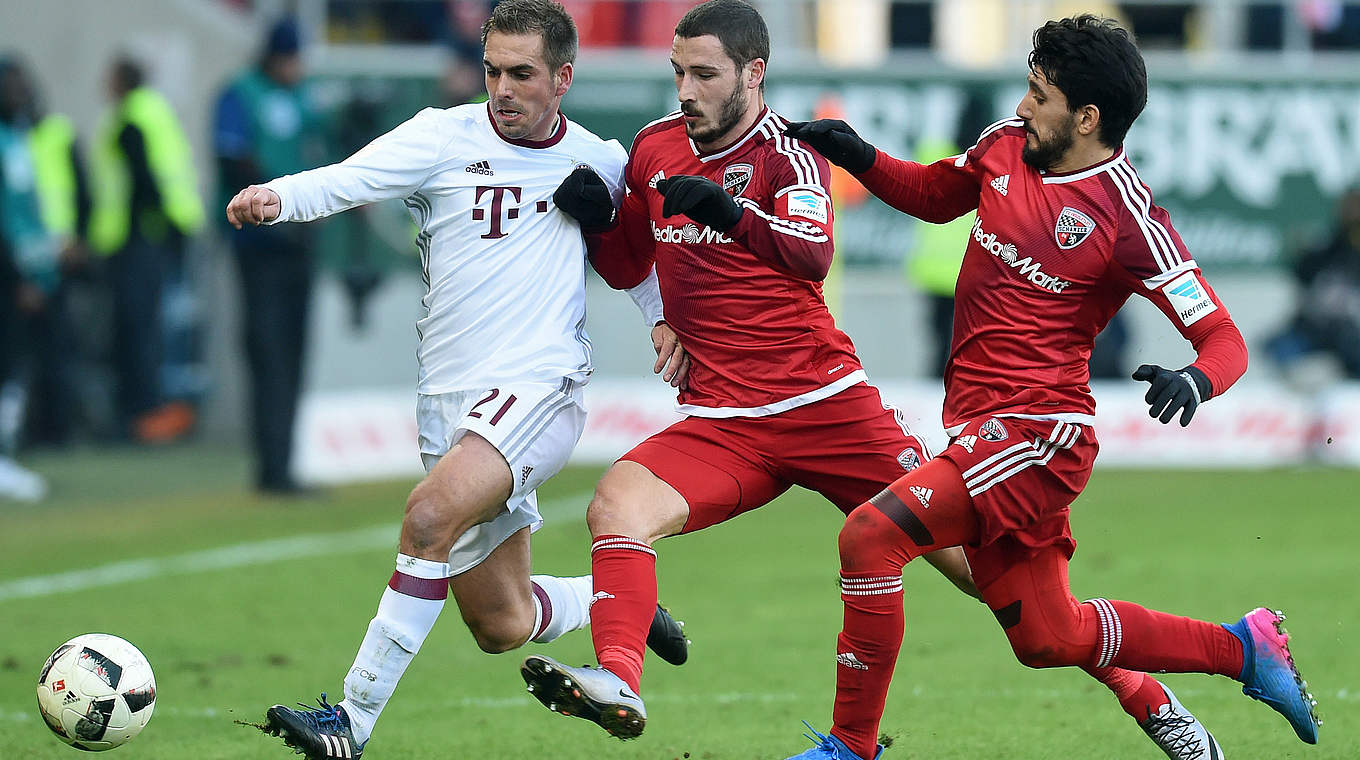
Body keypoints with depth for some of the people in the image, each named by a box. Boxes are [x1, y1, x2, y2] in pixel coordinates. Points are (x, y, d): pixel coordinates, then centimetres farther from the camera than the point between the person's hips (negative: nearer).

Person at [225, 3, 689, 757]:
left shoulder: (596, 162, 6)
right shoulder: (447, 137, 0)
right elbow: (351, 179, -15)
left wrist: (665, 318, 6)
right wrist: (277, 196, -35)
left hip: (537, 389, -3)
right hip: (448, 397, 3)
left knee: (430, 515, -30)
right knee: (500, 625, 9)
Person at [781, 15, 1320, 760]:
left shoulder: (1127, 216, -15)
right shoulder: (1006, 145, 5)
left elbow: (1224, 341, -14)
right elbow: (934, 194, 27)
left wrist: (1195, 379, -36)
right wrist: (857, 156, 10)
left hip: (1037, 433, -8)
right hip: (977, 427, 8)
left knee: (870, 533, -23)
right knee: (1047, 638, 15)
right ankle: (1244, 645, 32)